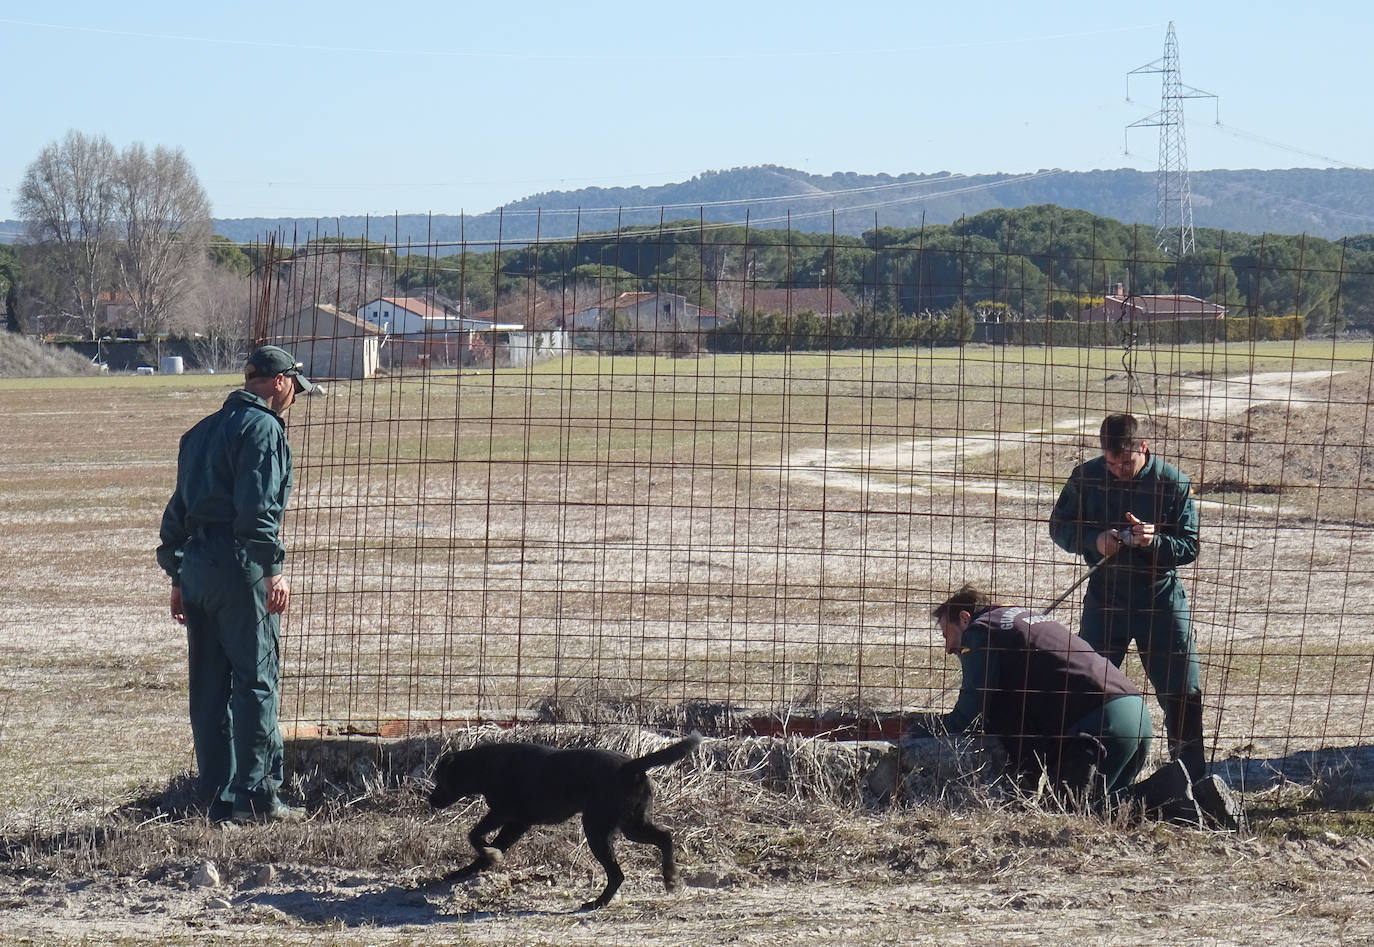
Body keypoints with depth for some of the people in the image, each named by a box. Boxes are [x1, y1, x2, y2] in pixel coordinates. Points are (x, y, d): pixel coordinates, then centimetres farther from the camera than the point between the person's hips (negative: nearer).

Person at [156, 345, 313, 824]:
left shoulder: (203, 430, 20)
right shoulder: (262, 427, -6)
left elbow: (178, 506, 21)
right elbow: (257, 507, -18)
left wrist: (178, 576, 24)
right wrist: (272, 568, -20)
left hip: (194, 564, 8)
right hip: (238, 566, -8)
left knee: (209, 685, 9)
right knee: (256, 680, -6)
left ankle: (220, 797, 11)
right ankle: (257, 796, -8)